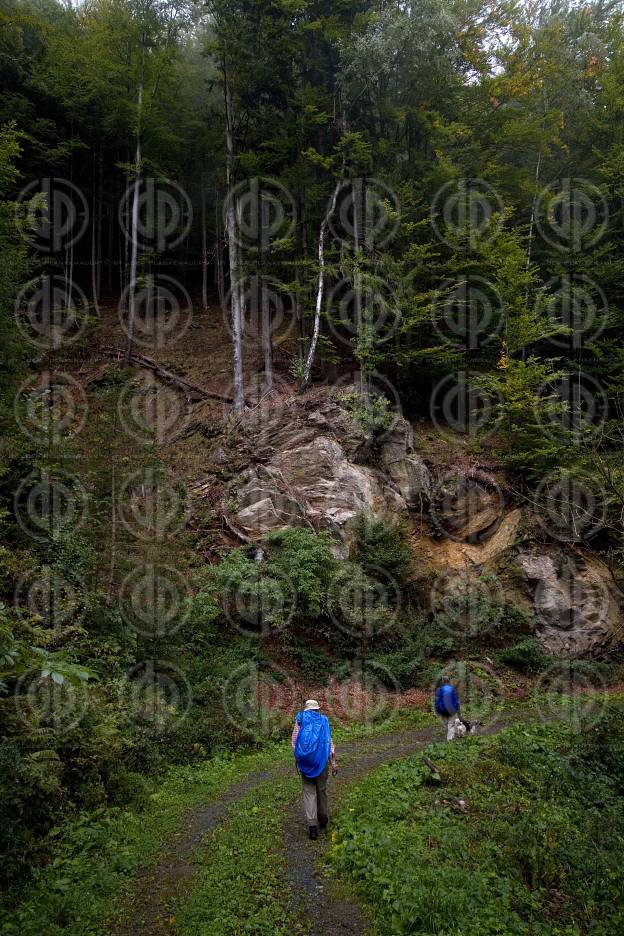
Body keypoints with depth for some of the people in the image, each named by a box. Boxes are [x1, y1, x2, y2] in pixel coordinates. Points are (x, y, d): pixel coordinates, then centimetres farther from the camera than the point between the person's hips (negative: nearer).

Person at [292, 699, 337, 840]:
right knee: (321, 789, 17)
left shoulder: (300, 720, 3)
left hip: (304, 760, 0)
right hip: (321, 760, 1)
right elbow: (328, 741, -3)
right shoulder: (323, 720, 2)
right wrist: (333, 762, -4)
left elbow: (294, 741, 2)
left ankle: (312, 825, -6)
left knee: (309, 792, 5)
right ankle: (323, 819, 32)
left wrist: (297, 759, 13)